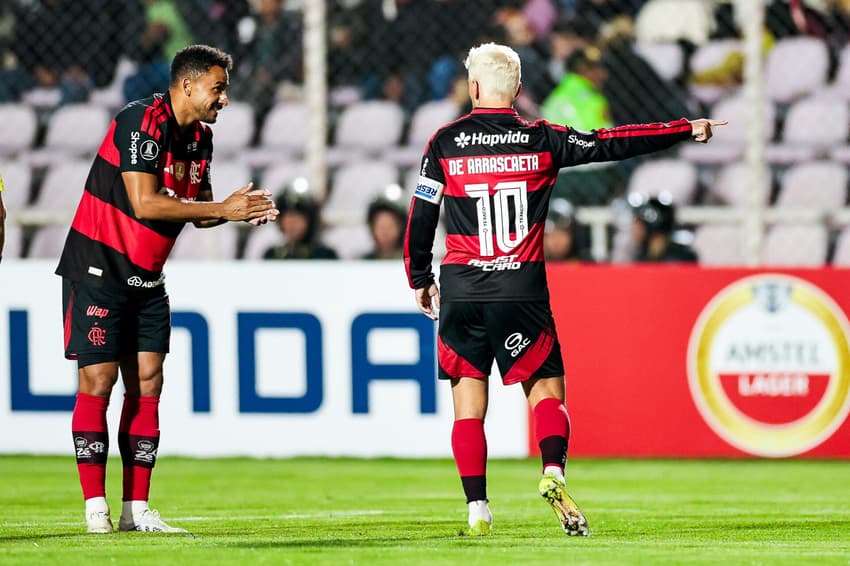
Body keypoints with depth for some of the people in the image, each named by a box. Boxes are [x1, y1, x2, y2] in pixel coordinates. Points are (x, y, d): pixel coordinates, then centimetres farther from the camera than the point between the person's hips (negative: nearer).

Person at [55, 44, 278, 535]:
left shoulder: (201, 137, 8)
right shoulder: (142, 122, -18)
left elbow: (199, 210, 13)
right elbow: (145, 203, -26)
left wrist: (240, 210, -9)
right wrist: (223, 209, -23)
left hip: (147, 277, 8)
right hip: (99, 270, -8)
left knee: (147, 384, 2)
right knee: (98, 382, -8)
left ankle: (137, 509, 4)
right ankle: (96, 507, -5)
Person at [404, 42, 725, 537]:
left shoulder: (445, 143, 2)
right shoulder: (543, 141, 0)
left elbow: (421, 218, 5)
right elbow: (614, 144, 3)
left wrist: (420, 280, 19)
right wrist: (688, 130, 11)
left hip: (461, 292, 1)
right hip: (522, 290, -1)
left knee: (468, 406, 5)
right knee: (547, 390, 7)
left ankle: (477, 507, -2)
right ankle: (553, 472, -19)